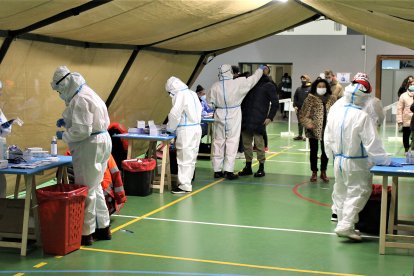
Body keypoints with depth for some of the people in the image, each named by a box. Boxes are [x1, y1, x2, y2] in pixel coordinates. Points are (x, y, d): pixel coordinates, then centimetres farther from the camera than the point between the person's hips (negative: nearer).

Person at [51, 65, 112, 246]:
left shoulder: (80, 99, -18)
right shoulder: (86, 93, 14)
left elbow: (82, 130, -22)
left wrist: (63, 136, -9)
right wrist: (67, 121, 11)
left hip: (90, 146, -11)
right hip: (101, 142, 11)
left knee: (86, 190, -3)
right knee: (95, 187, 18)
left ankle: (86, 233, 4)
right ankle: (103, 228, 26)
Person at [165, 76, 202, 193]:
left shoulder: (180, 95, -12)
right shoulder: (192, 94, 14)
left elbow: (175, 114, -15)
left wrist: (170, 128, 1)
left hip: (186, 130, -9)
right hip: (196, 128, 9)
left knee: (184, 158, -3)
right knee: (191, 157, 13)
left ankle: (185, 186, 0)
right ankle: (187, 182, 21)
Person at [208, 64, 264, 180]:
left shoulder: (215, 86, -5)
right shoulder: (238, 83, -11)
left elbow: (210, 102, 1)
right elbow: (253, 79, 2)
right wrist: (261, 69, 18)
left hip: (220, 116, 3)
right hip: (233, 117, -3)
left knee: (218, 142, 10)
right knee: (232, 142, 1)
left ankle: (217, 170, 16)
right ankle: (228, 170, -1)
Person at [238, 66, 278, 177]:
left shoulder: (269, 86, 3)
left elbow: (275, 103, -1)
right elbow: (244, 99, 22)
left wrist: (270, 117, -10)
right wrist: (241, 112, 10)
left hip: (258, 121, -5)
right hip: (246, 119, 5)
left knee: (259, 143, -6)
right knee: (246, 143, 7)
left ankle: (261, 168, 3)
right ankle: (248, 166, 17)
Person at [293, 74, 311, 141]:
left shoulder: (310, 89, -6)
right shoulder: (298, 89, 12)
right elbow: (295, 97, 15)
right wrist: (295, 106, 5)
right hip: (299, 108, 6)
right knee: (300, 122, 12)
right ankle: (300, 135, 21)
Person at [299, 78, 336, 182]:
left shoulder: (332, 99, 4)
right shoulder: (310, 99, -4)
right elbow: (302, 114, -5)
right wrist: (308, 123, -20)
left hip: (327, 130, 2)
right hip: (314, 130, -2)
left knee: (325, 151, 7)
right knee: (314, 151, 7)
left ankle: (323, 172, 23)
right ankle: (314, 172, 20)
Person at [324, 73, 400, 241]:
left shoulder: (335, 110, -2)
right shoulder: (362, 117, -21)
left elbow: (328, 138, 6)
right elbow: (372, 143, -19)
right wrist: (385, 161, -11)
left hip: (338, 161, 6)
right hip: (355, 164, -6)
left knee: (341, 192, 18)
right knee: (357, 193, 1)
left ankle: (343, 223, 27)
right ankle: (346, 225, -10)